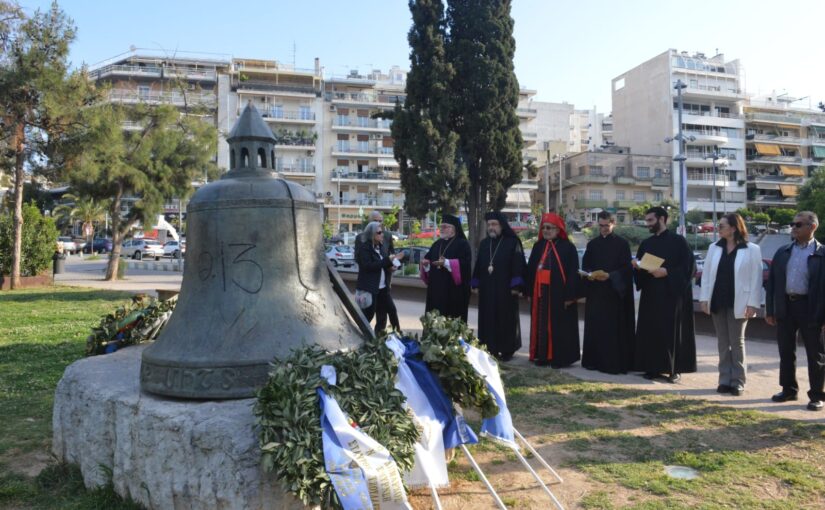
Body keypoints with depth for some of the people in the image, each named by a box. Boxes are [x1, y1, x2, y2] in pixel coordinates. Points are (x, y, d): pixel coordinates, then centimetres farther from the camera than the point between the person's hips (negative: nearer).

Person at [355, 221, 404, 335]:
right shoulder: (364, 247, -11)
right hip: (369, 288, -8)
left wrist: (391, 265, -1)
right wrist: (388, 260, -23)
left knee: (382, 315, 9)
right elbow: (368, 266, -21)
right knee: (368, 314, -3)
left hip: (382, 287, 8)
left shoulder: (380, 246, 13)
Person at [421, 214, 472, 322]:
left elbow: (465, 264, -17)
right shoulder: (437, 244, 17)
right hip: (436, 289, 7)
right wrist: (425, 263, -5)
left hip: (454, 290, -6)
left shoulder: (462, 244, -4)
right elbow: (428, 260, 18)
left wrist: (446, 262, -27)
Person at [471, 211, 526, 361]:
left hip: (505, 289, -5)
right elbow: (478, 264, 15)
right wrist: (476, 284, 11)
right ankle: (490, 349, 15)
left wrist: (516, 286, -15)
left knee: (506, 320, 1)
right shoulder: (484, 243, 13)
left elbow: (518, 264, -9)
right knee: (488, 320, 7)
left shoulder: (513, 242, -4)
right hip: (487, 289, 5)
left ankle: (507, 350, 9)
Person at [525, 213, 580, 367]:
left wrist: (570, 295, -13)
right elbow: (531, 270, 13)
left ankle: (560, 357, 10)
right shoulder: (538, 247, 11)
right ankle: (542, 355, 19)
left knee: (559, 326, 1)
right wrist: (530, 292, 8)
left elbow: (573, 273, -9)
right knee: (541, 325, 9)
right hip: (540, 293, 5)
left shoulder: (568, 247, -5)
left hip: (559, 293, -5)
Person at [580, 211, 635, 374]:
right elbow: (585, 266, 12)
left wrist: (609, 276, -18)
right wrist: (589, 274, -9)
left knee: (613, 329, -5)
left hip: (614, 293, -4)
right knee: (594, 327, 4)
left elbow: (626, 268, -4)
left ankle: (614, 363, 1)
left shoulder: (622, 244, 1)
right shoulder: (592, 244, 13)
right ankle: (594, 360, 12)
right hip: (595, 293, 4)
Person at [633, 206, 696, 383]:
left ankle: (675, 369, 8)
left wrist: (666, 272, -19)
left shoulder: (678, 241, -4)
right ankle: (653, 367, 12)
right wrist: (637, 267, -6)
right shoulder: (646, 244, 13)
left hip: (672, 294, -5)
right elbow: (639, 268, 16)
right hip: (650, 294, 5)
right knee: (650, 331, 4)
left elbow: (689, 267, -9)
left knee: (672, 332, -1)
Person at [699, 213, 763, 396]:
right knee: (723, 342, 9)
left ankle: (737, 381, 11)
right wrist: (704, 298, 1)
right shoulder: (714, 248, 7)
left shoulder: (752, 250, -5)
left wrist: (753, 303, -12)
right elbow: (706, 274, 7)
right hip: (717, 302, 4)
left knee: (737, 343, 4)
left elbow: (756, 278, -7)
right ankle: (725, 380, 15)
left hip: (738, 303, -4)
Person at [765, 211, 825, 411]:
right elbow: (772, 282, 9)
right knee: (786, 352, 13)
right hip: (785, 307, 5)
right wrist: (770, 311, 6)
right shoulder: (782, 252, 9)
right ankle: (789, 389, 27)